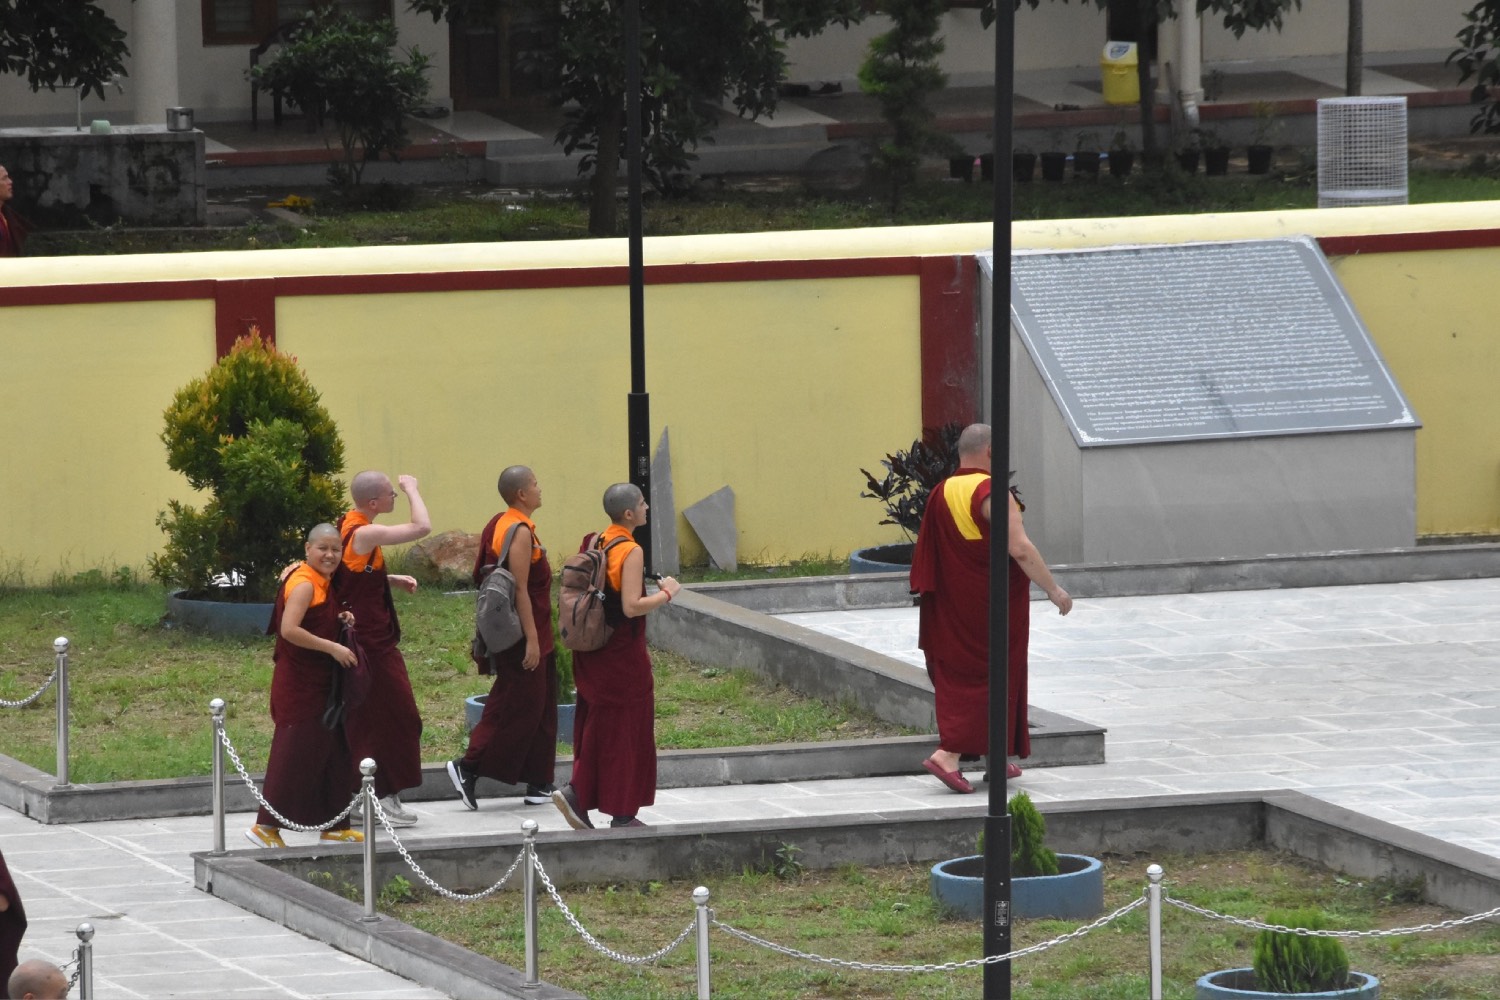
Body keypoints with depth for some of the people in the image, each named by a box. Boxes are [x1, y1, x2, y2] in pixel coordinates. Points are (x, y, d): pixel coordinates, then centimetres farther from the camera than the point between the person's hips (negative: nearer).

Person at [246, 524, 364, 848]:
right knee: (295, 755, -8)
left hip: (321, 683, 10)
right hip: (299, 684, -10)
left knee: (332, 753, 13)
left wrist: (339, 619, 6)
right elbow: (289, 629, -28)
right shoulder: (304, 584, -17)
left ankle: (333, 825, 22)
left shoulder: (322, 582, 13)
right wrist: (333, 648, -24)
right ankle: (266, 827, -4)